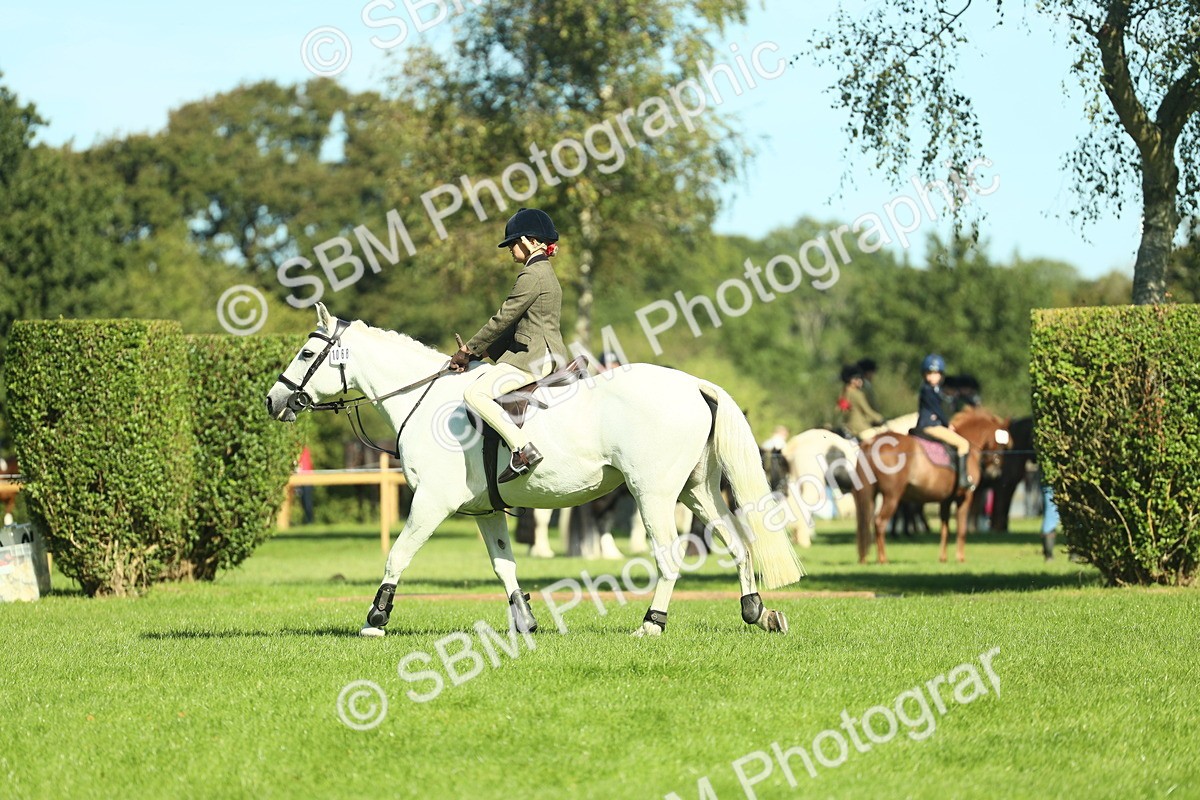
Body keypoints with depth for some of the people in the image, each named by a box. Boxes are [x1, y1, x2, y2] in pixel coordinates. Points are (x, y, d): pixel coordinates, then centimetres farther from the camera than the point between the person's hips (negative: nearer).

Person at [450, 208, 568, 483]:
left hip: (534, 356, -11)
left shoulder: (533, 274, -13)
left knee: (475, 394, -22)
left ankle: (523, 448, -29)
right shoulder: (545, 272, 19)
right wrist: (479, 350, 13)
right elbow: (514, 324, 20)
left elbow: (504, 318, -12)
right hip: (546, 355, 11)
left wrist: (469, 350, -4)